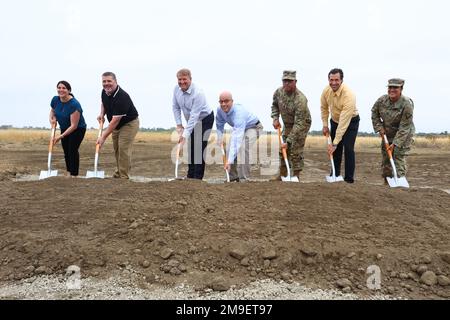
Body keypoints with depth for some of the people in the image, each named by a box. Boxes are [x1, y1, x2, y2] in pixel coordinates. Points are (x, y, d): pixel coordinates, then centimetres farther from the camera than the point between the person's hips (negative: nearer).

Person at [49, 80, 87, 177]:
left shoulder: (74, 104, -30)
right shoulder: (55, 99, -10)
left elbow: (74, 126, -28)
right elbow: (52, 111, 14)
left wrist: (60, 136, -29)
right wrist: (52, 119, -9)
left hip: (78, 129, -6)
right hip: (64, 128, 6)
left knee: (73, 150, -14)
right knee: (66, 151, 8)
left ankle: (74, 175, -6)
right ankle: (68, 173, 21)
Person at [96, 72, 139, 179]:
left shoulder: (121, 97, -32)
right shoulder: (104, 92, -6)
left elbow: (115, 120, -33)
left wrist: (103, 137, -33)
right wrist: (102, 114, -2)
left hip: (129, 123, -8)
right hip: (116, 125, 8)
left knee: (123, 149, -15)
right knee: (116, 149, 11)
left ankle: (124, 177, -8)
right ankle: (118, 173, 24)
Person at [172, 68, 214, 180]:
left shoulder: (198, 93, -32)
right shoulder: (176, 89, -10)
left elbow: (194, 116, -34)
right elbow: (175, 107, 1)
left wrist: (185, 135, -37)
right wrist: (179, 125, -6)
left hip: (205, 119, -7)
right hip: (191, 120, 7)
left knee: (200, 147, -13)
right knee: (190, 148, 7)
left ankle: (198, 177, -8)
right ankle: (190, 176, 17)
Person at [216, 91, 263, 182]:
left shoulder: (238, 113, -42)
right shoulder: (220, 110, -19)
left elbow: (236, 138, -50)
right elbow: (219, 124, 6)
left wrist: (230, 161, -55)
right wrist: (219, 137, -9)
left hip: (253, 127, -8)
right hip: (239, 128, 8)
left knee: (242, 147, -31)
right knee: (231, 150, 1)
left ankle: (243, 178, -27)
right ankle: (232, 177, 19)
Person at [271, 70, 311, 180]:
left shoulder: (300, 99, -34)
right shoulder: (278, 92, -14)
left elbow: (299, 124, -34)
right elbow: (275, 105, 10)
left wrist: (288, 141, -36)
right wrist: (275, 118, -7)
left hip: (302, 125, -6)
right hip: (287, 124, 7)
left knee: (295, 152, -10)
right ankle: (282, 175, 22)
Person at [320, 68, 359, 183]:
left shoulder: (349, 95, -36)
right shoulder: (326, 91, -18)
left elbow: (344, 122, -37)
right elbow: (324, 107, 4)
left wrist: (335, 143, -37)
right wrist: (325, 125, 0)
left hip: (351, 121, -5)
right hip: (334, 120, 5)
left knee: (348, 149, -14)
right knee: (335, 149, 7)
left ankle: (349, 178, -3)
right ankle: (335, 174, 22)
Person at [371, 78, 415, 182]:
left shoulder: (407, 104, -25)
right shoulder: (382, 100, -12)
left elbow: (404, 127, -25)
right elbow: (374, 113, 7)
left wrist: (395, 143, -27)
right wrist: (379, 127, -4)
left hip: (403, 135, -5)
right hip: (387, 134, 5)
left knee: (399, 158, -10)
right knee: (385, 158, 9)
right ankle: (387, 181, 23)